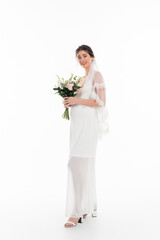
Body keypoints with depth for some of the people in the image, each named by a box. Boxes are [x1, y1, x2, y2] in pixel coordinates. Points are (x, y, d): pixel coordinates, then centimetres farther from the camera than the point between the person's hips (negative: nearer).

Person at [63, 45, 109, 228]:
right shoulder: (82, 78, 21)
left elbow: (101, 102, -12)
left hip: (88, 123, -8)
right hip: (78, 123, 8)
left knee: (79, 164, -12)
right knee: (85, 165, 11)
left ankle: (78, 212, -6)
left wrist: (77, 100, -14)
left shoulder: (96, 75, -3)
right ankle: (89, 206, 21)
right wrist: (70, 102, 7)